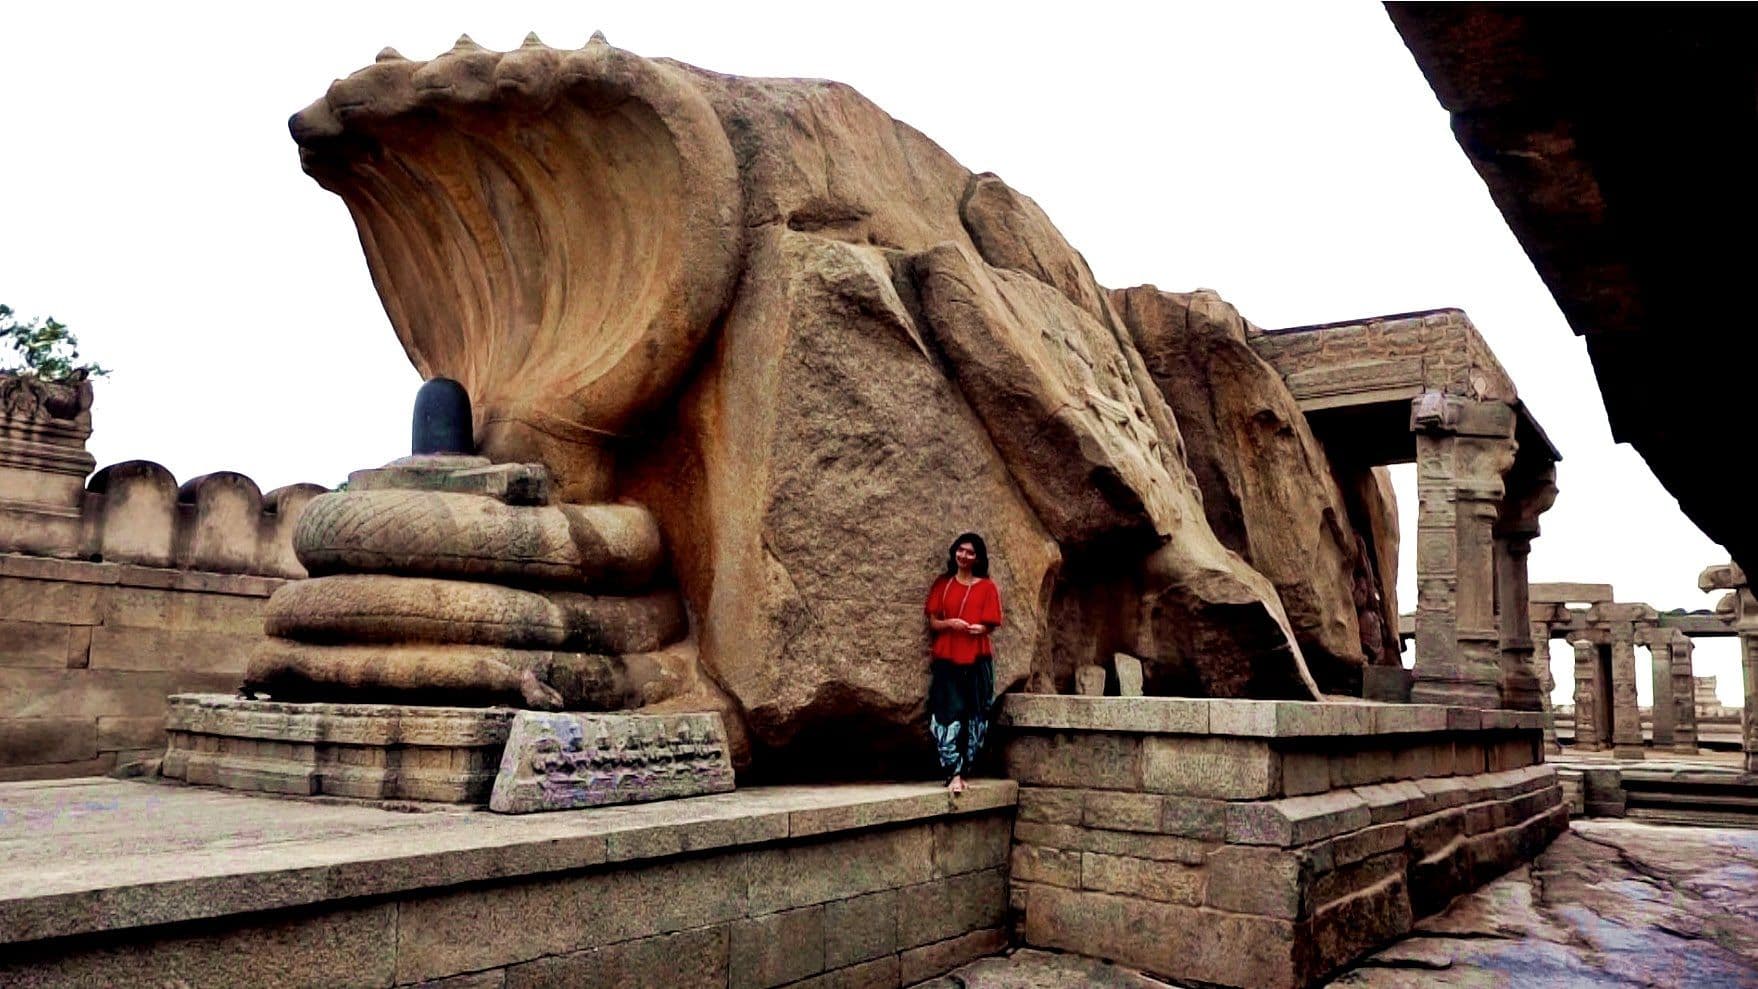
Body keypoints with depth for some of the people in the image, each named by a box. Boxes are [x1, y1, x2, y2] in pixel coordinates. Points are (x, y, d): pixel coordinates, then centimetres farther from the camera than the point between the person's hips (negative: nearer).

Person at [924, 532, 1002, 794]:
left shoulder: (987, 587, 5)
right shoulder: (942, 584, 9)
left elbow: (989, 626, 1)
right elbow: (933, 622, 6)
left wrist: (970, 628, -20)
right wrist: (950, 624, -15)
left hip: (977, 660, 0)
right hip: (946, 659, 0)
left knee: (974, 717, 2)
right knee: (949, 715, -8)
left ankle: (962, 770, 12)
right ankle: (954, 774, -10)